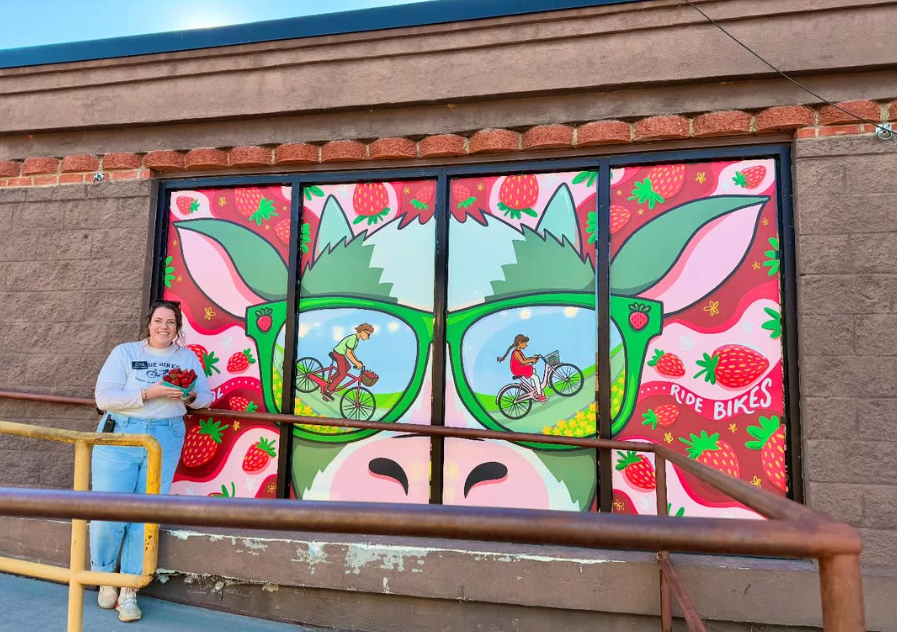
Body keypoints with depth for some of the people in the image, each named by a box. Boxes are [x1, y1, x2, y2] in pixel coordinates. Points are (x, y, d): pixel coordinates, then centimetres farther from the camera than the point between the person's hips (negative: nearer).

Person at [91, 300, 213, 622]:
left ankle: (129, 591, 12)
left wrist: (191, 396, -12)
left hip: (165, 440, 2)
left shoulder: (188, 357, 11)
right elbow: (103, 397, -7)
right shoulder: (125, 352, 2)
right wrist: (150, 393, -18)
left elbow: (206, 396, 11)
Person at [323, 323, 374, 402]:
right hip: (339, 354, -10)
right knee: (342, 374, -6)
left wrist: (358, 362, 8)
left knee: (347, 367, 25)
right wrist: (357, 363, -20)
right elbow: (348, 354, -24)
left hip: (340, 354, 10)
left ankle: (330, 382, 28)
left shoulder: (356, 338, 8)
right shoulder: (353, 339, -23)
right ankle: (327, 391, -3)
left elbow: (352, 352, 14)